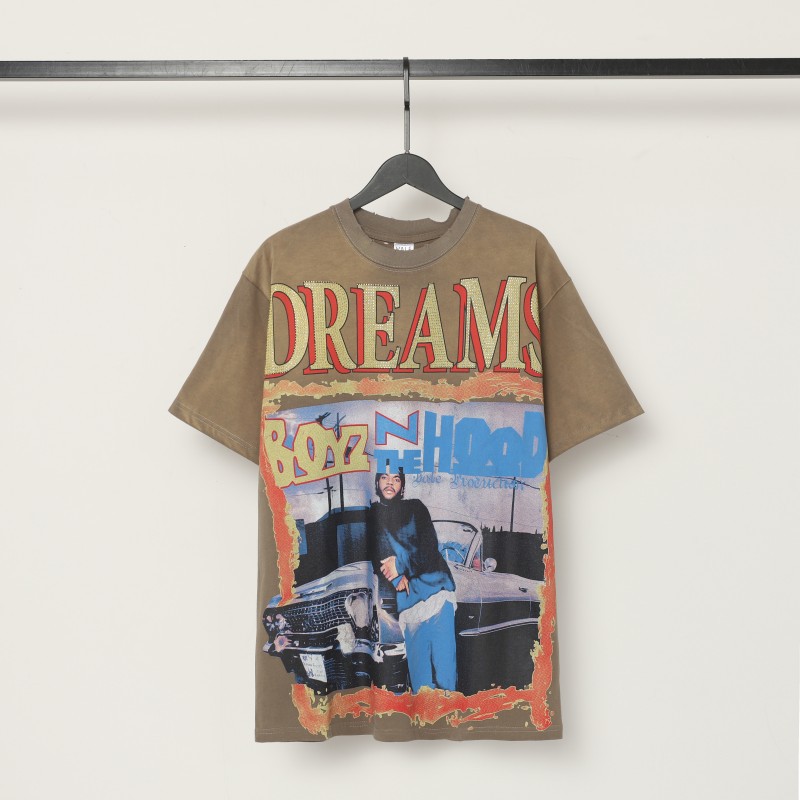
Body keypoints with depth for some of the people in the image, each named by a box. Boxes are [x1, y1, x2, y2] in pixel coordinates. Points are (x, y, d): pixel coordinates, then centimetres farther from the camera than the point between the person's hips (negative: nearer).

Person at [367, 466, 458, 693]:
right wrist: (396, 577, -9)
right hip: (405, 591, 1)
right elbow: (374, 556, 6)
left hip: (434, 583, -1)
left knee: (441, 646, -8)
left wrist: (400, 565, -11)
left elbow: (429, 546, 0)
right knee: (416, 650, -4)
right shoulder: (372, 515, 12)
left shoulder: (415, 508, 9)